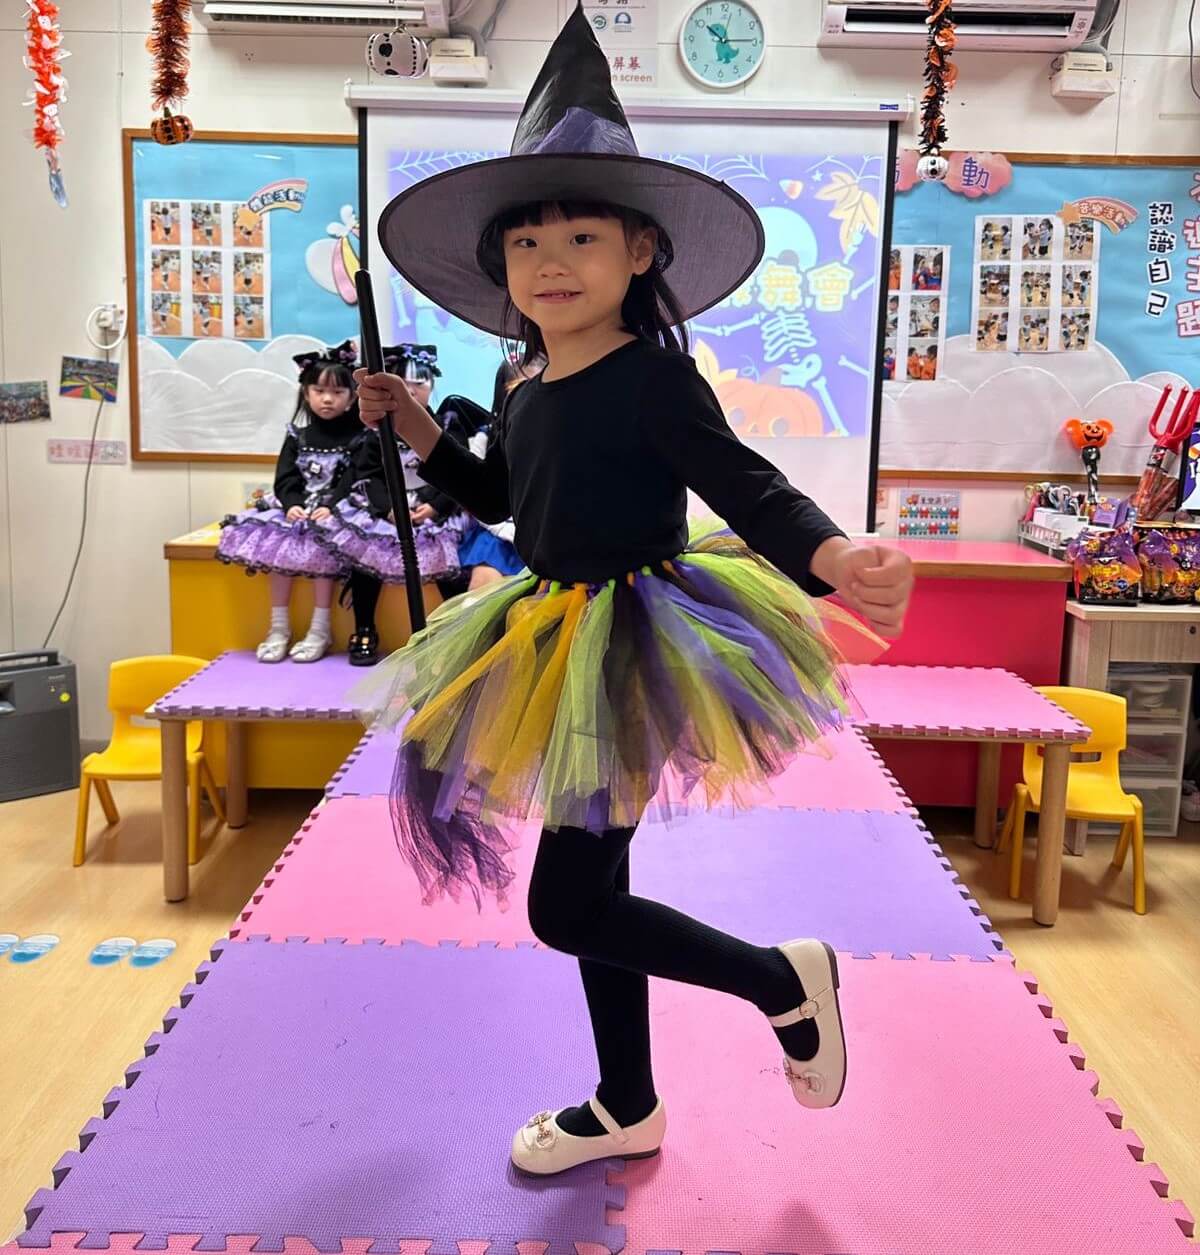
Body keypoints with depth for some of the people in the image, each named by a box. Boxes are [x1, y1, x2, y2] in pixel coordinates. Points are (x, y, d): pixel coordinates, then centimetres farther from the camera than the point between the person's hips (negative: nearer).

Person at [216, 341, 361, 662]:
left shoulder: (358, 434, 0)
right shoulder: (298, 432, 11)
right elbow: (286, 477, 3)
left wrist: (331, 507, -26)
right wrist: (292, 504, -17)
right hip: (297, 506, 4)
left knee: (320, 544, -30)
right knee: (277, 545, -19)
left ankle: (320, 630, -20)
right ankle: (278, 627, -8)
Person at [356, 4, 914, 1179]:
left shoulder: (652, 376, -15)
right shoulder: (525, 395, 9)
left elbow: (749, 488, -21)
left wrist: (834, 558, -40)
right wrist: (420, 432, 15)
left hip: (636, 651, -8)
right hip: (566, 652, 9)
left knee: (565, 906, -8)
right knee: (590, 890, 16)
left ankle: (784, 978, 13)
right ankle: (627, 1110, 36)